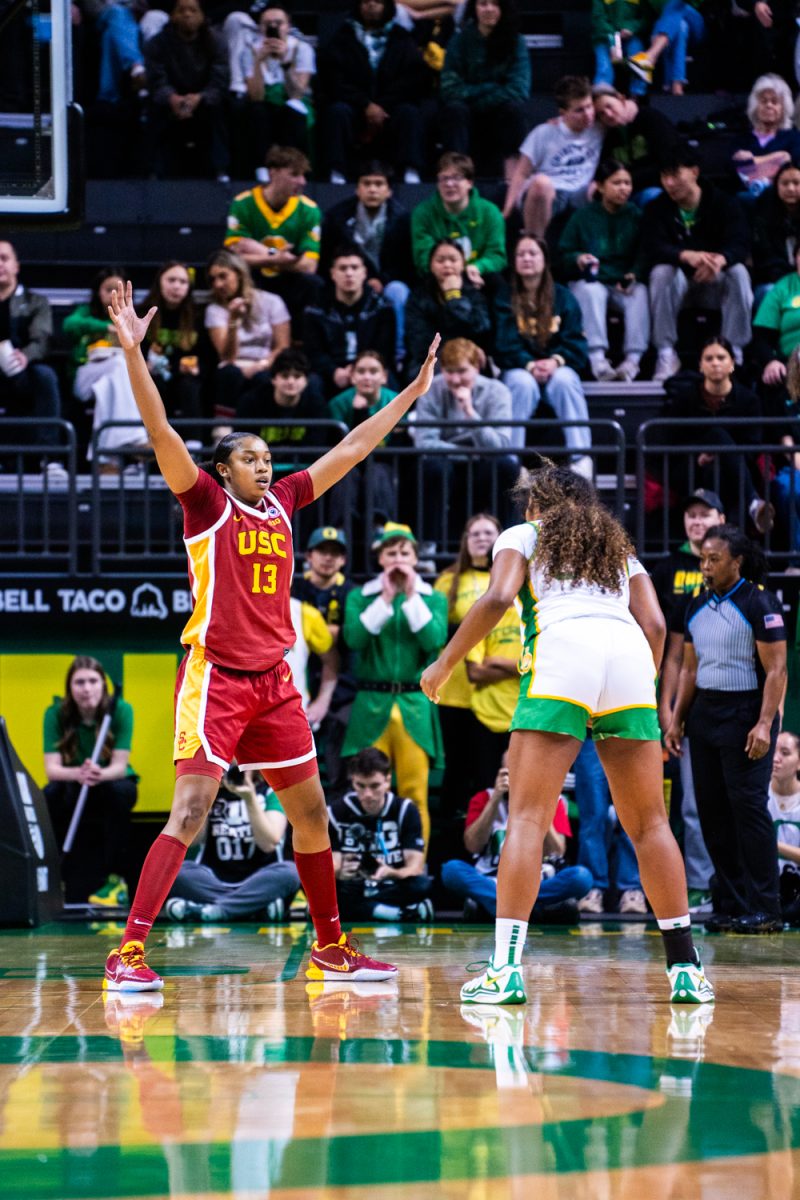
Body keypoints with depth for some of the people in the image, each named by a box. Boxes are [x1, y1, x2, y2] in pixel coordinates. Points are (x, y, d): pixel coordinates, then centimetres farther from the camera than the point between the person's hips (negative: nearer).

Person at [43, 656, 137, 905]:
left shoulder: (120, 710, -18)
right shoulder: (56, 714, -15)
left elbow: (119, 766, -21)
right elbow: (52, 768, -22)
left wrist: (100, 774, -46)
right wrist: (78, 773, -46)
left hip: (111, 782, -1)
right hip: (73, 787, 1)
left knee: (120, 791, -36)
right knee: (51, 795, -33)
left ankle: (116, 878, -26)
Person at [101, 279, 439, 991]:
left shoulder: (283, 502, 12)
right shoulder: (207, 502, -3)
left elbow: (354, 448, 19)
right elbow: (161, 432, -16)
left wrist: (413, 392, 22)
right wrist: (133, 352, -28)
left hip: (274, 679, 7)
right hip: (215, 676, -7)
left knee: (311, 812, 12)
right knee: (191, 812, -16)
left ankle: (330, 949, 24)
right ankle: (128, 952, -17)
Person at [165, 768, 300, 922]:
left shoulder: (270, 793, 5)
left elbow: (269, 843, -11)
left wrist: (250, 799, -21)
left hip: (258, 884, -1)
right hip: (213, 883, 1)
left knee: (289, 871, -32)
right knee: (176, 870, -28)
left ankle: (211, 912, -38)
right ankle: (259, 910, -32)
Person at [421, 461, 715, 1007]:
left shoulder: (522, 536, 22)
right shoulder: (620, 547, 32)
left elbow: (498, 598, 3)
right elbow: (655, 623, 17)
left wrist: (444, 663, 10)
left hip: (560, 656, -3)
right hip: (629, 656, 3)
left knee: (527, 817, -7)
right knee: (649, 823, 9)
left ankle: (506, 968, -17)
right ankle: (687, 969, 6)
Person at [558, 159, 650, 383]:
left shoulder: (635, 216, 10)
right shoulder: (583, 217, 8)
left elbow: (643, 255, 3)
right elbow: (563, 254, 5)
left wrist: (634, 275, -16)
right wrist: (578, 259, -18)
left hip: (625, 283, 1)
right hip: (590, 280, -1)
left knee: (640, 293, -32)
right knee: (591, 291, -36)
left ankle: (633, 358, -40)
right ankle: (597, 358, -47)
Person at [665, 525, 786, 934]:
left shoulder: (760, 604, -8)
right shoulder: (698, 606, 13)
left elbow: (776, 670, -11)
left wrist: (764, 724, -19)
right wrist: (677, 719, 12)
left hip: (745, 715, -7)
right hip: (704, 713, 7)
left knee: (748, 805, -10)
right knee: (711, 809, 5)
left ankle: (763, 910, -7)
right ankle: (730, 905, 11)